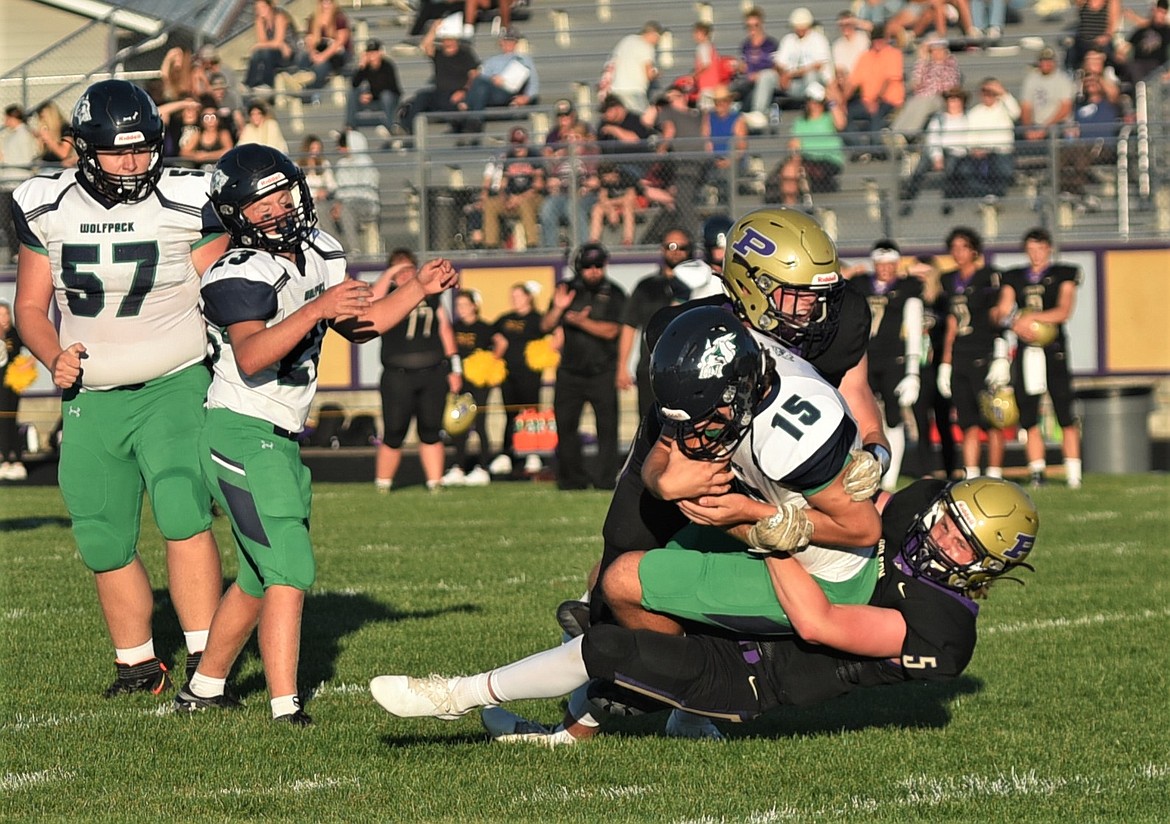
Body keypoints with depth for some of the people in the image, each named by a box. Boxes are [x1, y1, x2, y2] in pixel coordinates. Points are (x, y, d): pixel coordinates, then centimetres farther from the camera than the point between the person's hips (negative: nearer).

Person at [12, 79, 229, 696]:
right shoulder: (48, 210, 0)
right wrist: (54, 357, -10)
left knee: (182, 512, -23)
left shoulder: (186, 205, -7)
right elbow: (30, 306, 9)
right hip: (90, 398, 4)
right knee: (105, 544, 7)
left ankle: (207, 661, -22)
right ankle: (138, 665, 25)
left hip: (174, 388, -3)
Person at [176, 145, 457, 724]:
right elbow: (250, 357, -34)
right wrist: (316, 310, -41)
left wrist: (419, 288, 12)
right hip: (242, 433, -10)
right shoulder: (240, 276, -18)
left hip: (281, 442, 10)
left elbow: (359, 326, 21)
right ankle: (286, 709, -21)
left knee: (260, 578, 20)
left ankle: (203, 688, 34)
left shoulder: (319, 254, 9)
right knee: (291, 571, -17)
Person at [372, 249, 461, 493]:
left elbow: (445, 331, 17)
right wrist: (390, 274, -15)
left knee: (431, 433, 5)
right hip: (398, 377, -3)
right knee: (393, 434, -2)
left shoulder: (431, 298, 15)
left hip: (433, 373, 3)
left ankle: (435, 483, 9)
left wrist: (454, 368, 14)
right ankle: (382, 485, 8)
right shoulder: (389, 297, 3)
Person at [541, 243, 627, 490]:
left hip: (603, 373, -3)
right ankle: (572, 477, 8)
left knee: (607, 425, -5)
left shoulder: (613, 294, -1)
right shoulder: (567, 290, 7)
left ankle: (606, 477, -1)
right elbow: (546, 327, 5)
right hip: (571, 372, 3)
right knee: (565, 424, 0)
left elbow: (611, 331, -11)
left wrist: (581, 322, -22)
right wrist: (558, 309, -13)